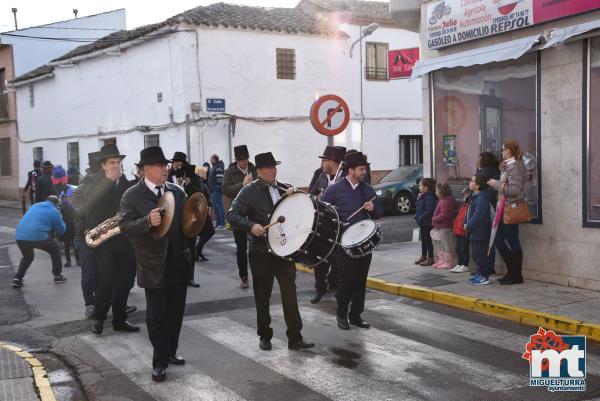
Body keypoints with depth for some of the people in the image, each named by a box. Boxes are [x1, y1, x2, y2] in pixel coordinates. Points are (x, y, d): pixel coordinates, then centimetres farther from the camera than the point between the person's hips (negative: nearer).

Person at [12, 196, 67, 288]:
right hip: (38, 236, -5)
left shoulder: (35, 205, 25)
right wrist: (60, 219, 33)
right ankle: (57, 276, 22)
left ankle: (17, 279, 15)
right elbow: (61, 230, 15)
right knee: (55, 250, 21)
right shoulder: (54, 211, 8)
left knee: (27, 257, 31)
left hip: (20, 236, 5)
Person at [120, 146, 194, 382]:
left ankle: (170, 352, 32)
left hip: (179, 264, 5)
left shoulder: (178, 192, 7)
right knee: (157, 316, 3)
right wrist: (148, 221, -33)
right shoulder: (132, 196, -7)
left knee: (176, 313, 15)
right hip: (154, 267, -5)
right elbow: (125, 227, -16)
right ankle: (160, 362, 14)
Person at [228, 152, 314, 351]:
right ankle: (264, 336, 25)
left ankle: (295, 338, 4)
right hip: (261, 252, -3)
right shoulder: (249, 191, -5)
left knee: (290, 294, -2)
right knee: (262, 297, 10)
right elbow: (232, 215, -12)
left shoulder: (285, 189, 9)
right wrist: (251, 226, -28)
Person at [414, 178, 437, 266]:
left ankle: (430, 258, 5)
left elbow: (429, 210, -26)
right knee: (423, 239, 18)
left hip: (427, 223, -10)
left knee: (428, 240, -2)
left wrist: (421, 218, -24)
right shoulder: (422, 196, 12)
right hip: (422, 223, 10)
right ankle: (423, 256, 29)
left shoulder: (429, 197, -19)